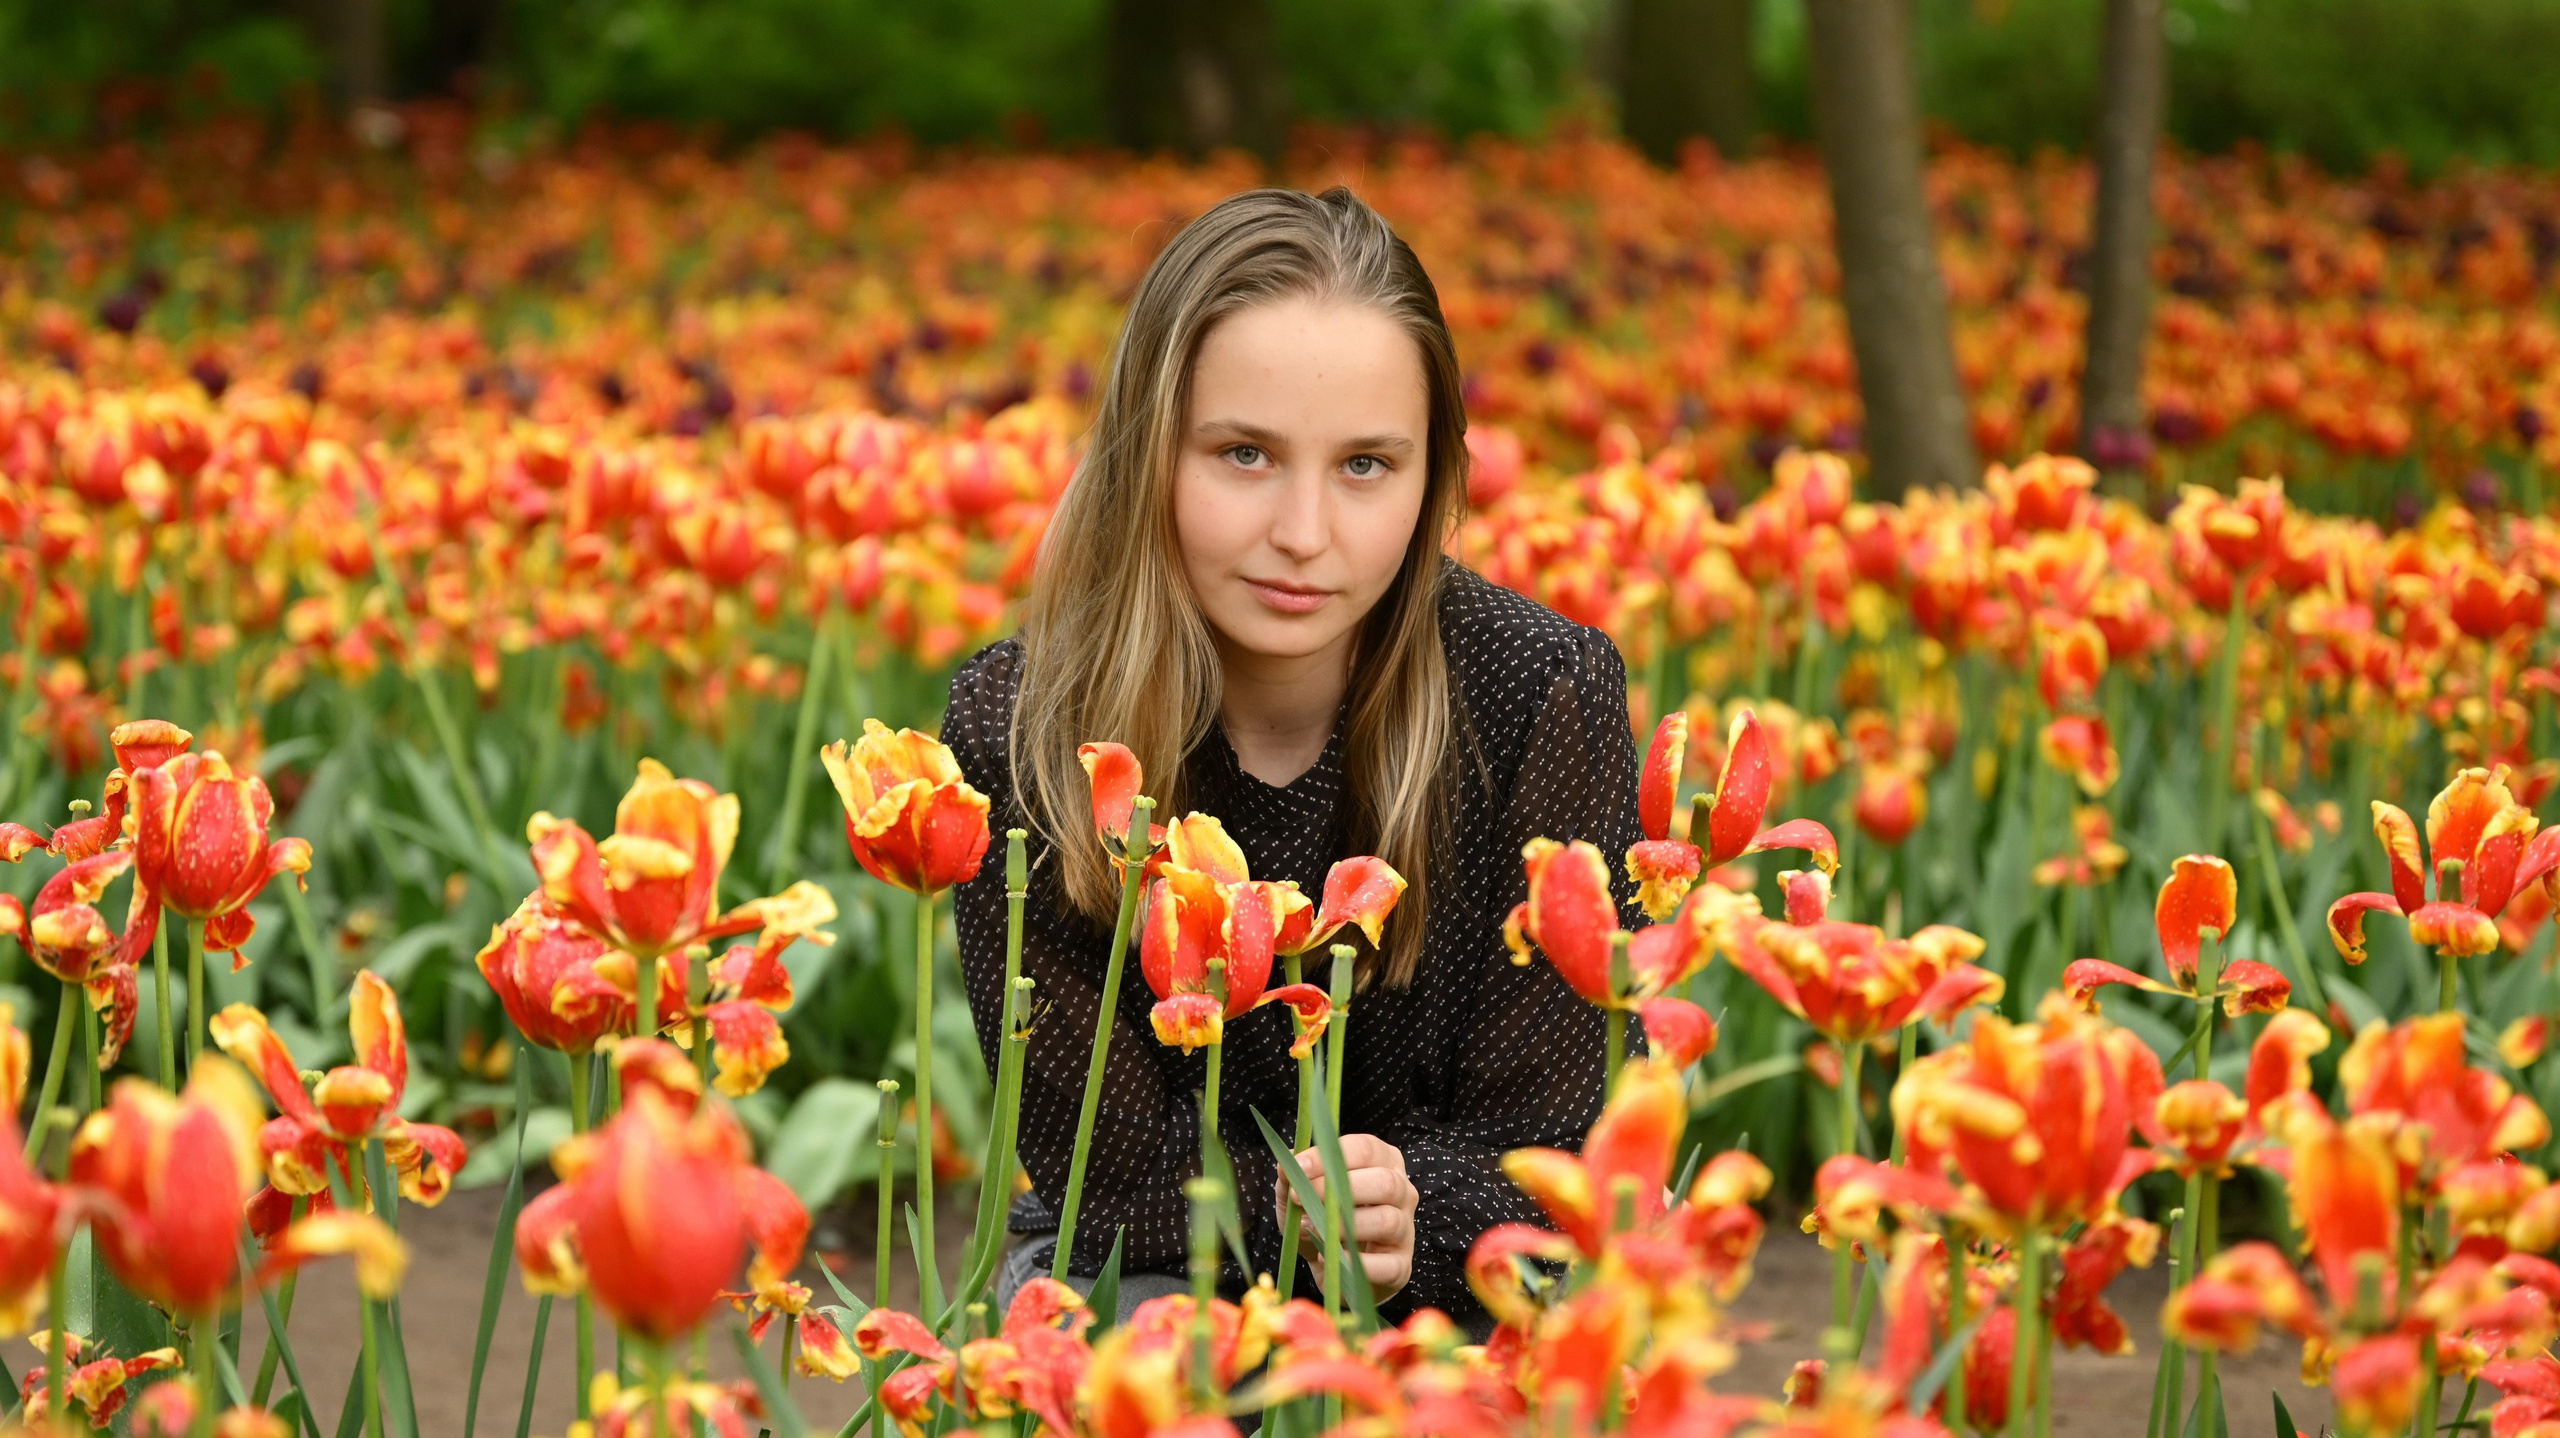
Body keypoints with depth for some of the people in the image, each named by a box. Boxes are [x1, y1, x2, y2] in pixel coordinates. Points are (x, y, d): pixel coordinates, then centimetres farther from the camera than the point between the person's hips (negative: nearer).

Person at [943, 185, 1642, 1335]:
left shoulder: (1545, 699, -19)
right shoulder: (1011, 736, -19)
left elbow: (1555, 1144, -12)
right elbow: (1105, 1167, -14)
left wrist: (1405, 1221, -33)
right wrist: (1280, 1209, -33)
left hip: (1448, 1290, 0)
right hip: (1152, 1272, 0)